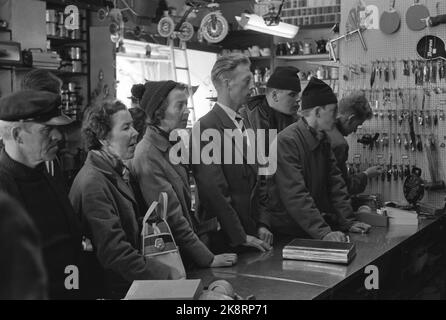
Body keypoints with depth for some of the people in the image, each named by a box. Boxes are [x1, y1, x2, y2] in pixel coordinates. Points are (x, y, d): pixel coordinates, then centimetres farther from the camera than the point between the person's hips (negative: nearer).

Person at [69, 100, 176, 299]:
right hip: (114, 290, -8)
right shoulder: (93, 184, -18)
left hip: (132, 285, 8)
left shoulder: (119, 171, 12)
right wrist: (167, 275, -22)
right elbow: (114, 251, -22)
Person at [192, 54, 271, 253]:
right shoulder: (206, 128, -15)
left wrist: (258, 226, 8)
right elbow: (212, 190, -19)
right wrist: (240, 237, -15)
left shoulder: (241, 125, 12)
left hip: (246, 232, 7)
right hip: (223, 239, -7)